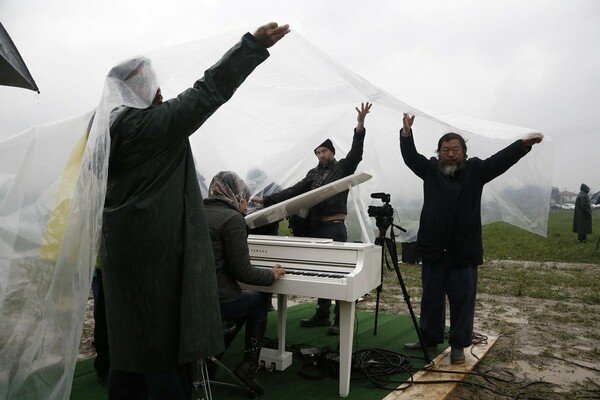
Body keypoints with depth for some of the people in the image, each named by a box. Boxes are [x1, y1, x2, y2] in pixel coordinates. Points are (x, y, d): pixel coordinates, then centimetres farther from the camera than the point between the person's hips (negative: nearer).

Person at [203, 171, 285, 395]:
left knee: (244, 300, 30)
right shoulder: (233, 218, -13)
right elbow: (241, 271, -15)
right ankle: (249, 366, 16)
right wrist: (272, 275, 3)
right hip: (217, 301, -7)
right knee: (261, 300, 21)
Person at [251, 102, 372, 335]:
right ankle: (322, 314, 22)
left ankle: (341, 319, 2)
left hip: (335, 228, -5)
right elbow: (293, 192, 10)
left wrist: (360, 125, -25)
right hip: (315, 229, 6)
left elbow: (356, 153, -13)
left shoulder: (343, 168, 3)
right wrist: (267, 200, 2)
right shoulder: (313, 174, 15)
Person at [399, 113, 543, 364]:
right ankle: (430, 338, 27)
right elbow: (410, 156, -2)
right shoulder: (430, 170, 6)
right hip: (433, 249, 2)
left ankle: (459, 345, 18)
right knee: (431, 298, 12)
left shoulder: (475, 170, 3)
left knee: (463, 299, 5)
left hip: (464, 251, -1)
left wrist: (524, 144, -21)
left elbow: (501, 159, -7)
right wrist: (407, 133, -18)